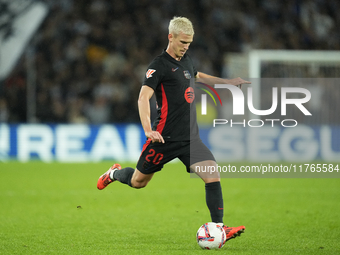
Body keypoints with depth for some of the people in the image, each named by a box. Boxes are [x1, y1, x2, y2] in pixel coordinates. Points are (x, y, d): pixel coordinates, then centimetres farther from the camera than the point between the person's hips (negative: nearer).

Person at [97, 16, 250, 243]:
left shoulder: (186, 60, 13)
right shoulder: (160, 65, -11)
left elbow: (198, 75, 38)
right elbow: (143, 97, -21)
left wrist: (228, 81, 34)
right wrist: (148, 129, -34)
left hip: (190, 137, 6)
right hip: (166, 137, -6)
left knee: (213, 175, -14)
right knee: (138, 182, 9)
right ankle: (115, 173, 44)